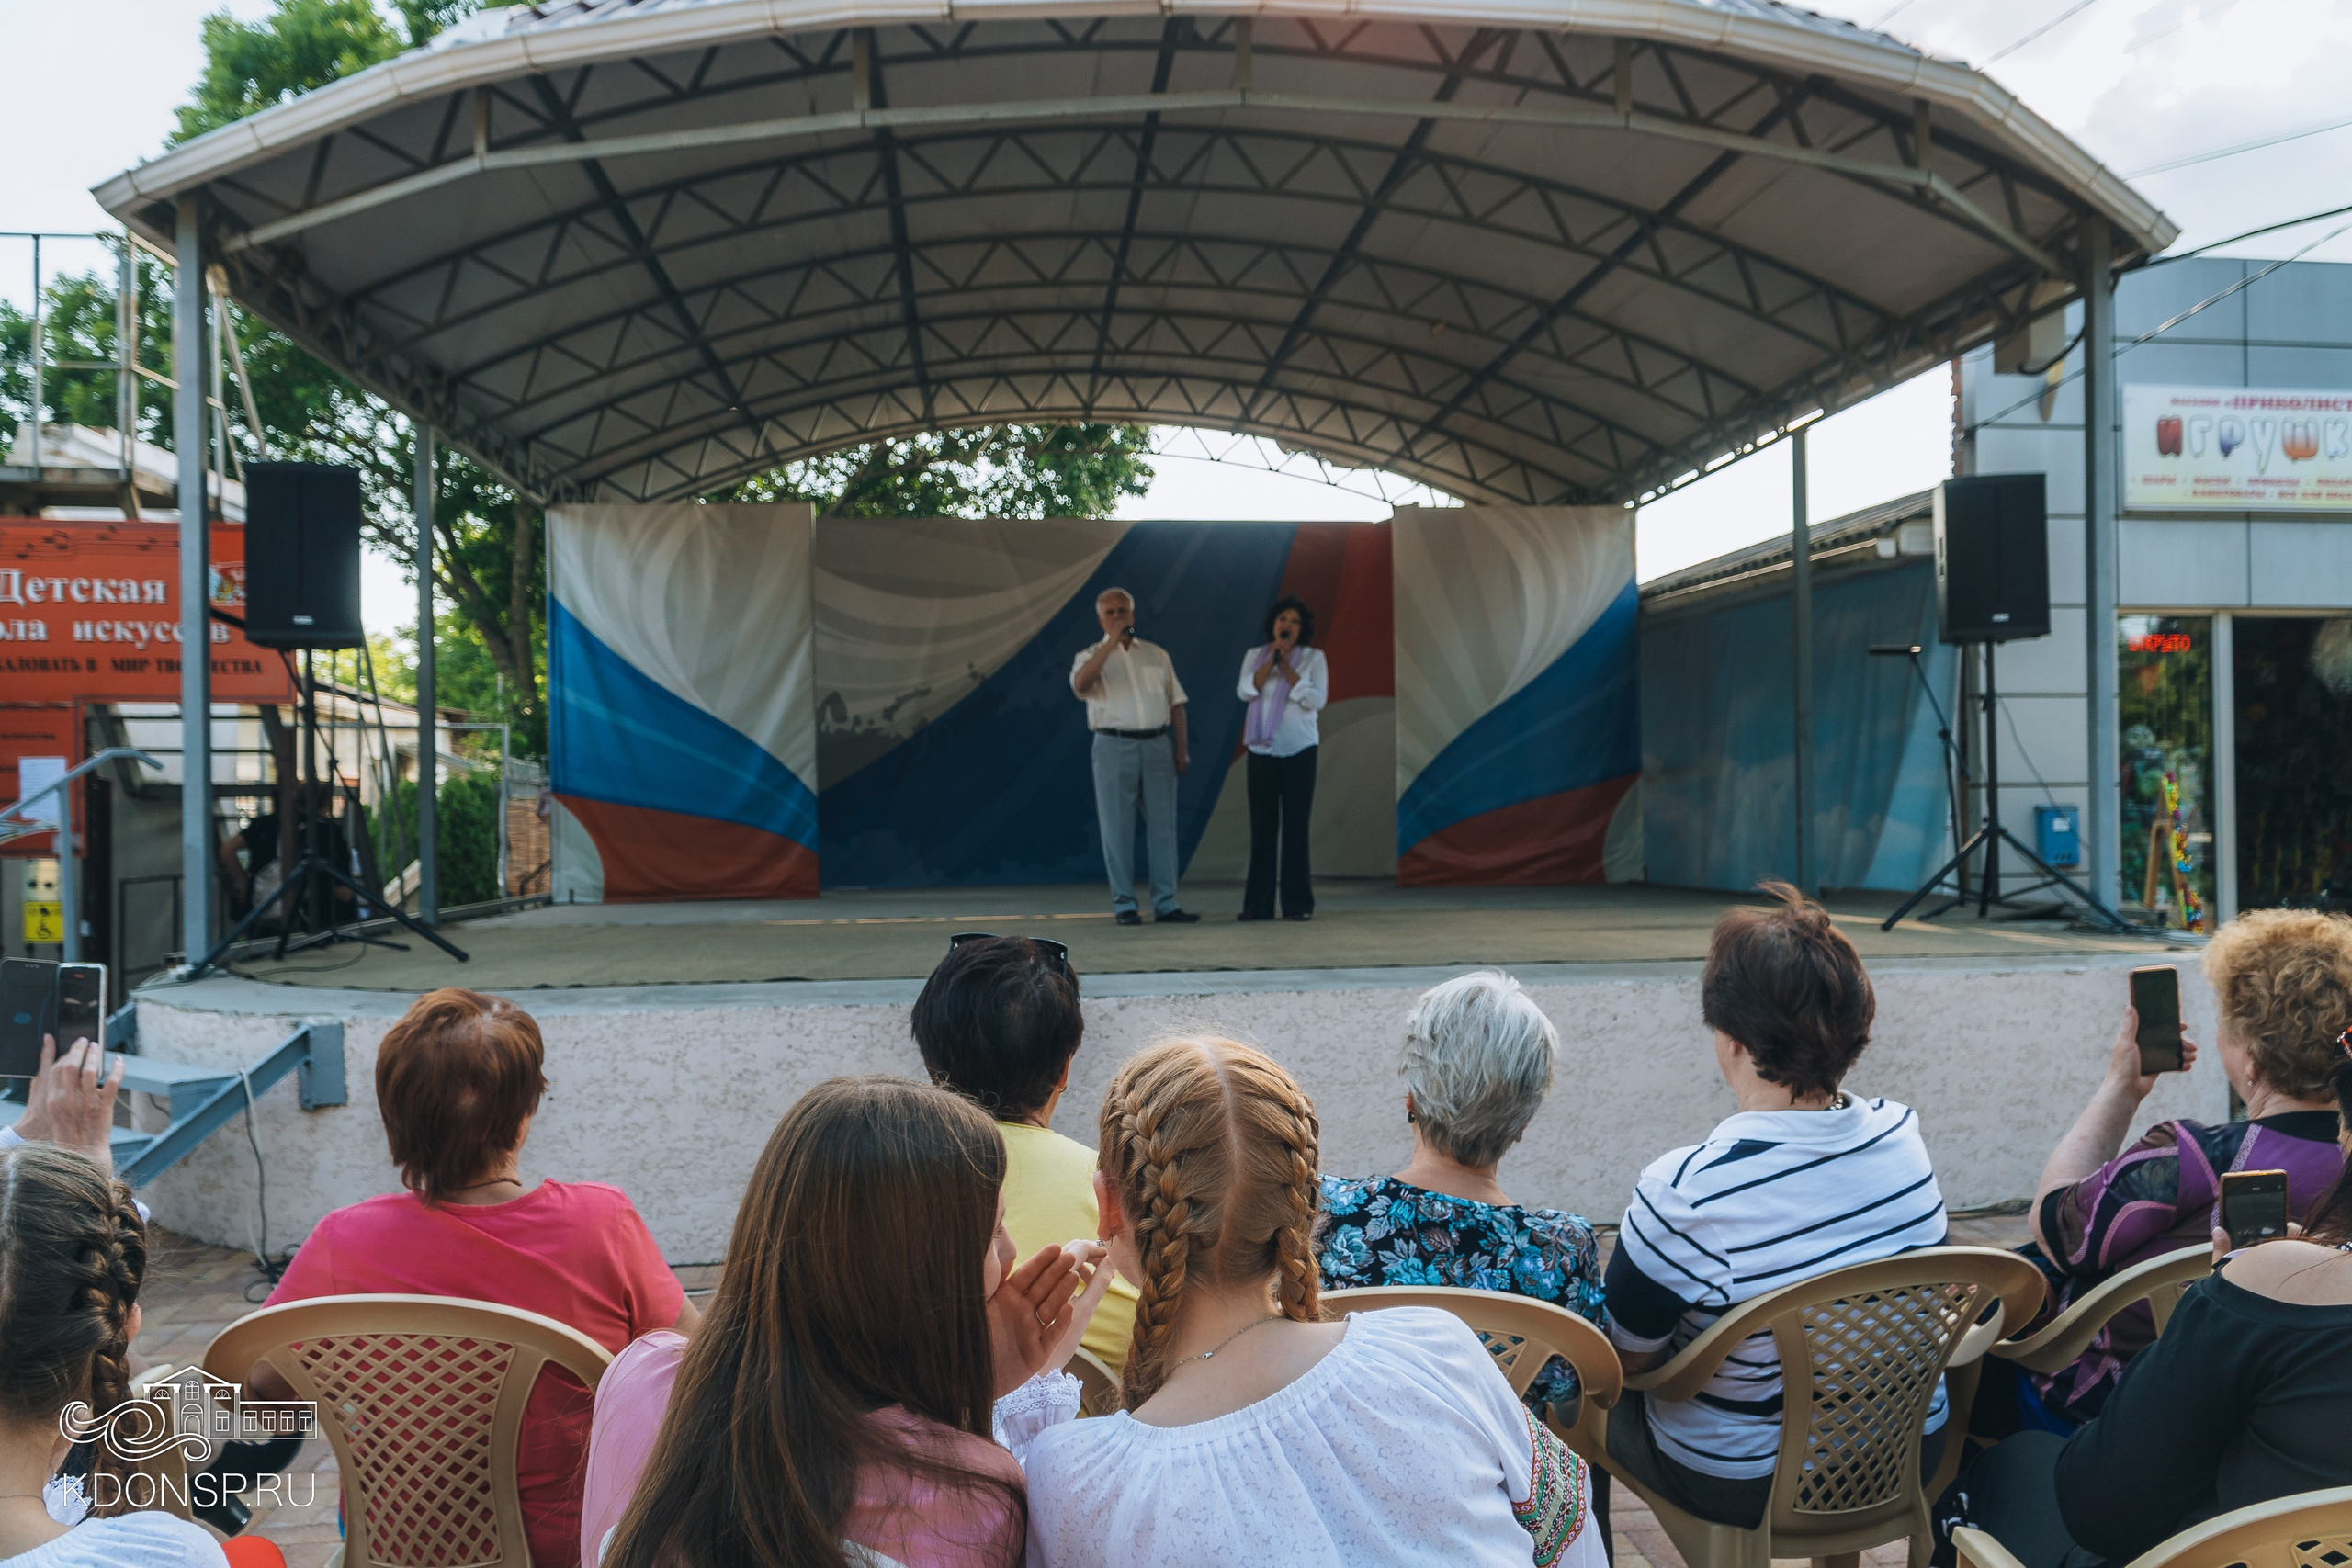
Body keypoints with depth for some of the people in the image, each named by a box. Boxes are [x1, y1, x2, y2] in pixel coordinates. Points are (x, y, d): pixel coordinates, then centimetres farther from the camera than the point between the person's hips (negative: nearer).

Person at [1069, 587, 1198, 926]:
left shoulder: (1157, 654, 15)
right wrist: (1112, 642, -17)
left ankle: (1165, 904, 6)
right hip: (1114, 746, -3)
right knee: (1117, 828, -1)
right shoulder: (1091, 656, 5)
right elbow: (1080, 684, -18)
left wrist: (1181, 746, 4)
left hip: (1157, 744, 3)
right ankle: (1124, 905, 5)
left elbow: (1176, 703, 14)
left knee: (1163, 825, 2)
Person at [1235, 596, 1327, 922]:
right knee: (1262, 827, 0)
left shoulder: (1314, 657, 2)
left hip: (1299, 749, -2)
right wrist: (1270, 660, -15)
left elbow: (1317, 700, -9)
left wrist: (1286, 665, -12)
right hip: (1262, 750, 2)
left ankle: (1298, 904, 2)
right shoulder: (1255, 655, 8)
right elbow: (1246, 692, -6)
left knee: (1296, 827, -2)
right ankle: (1258, 904, 5)